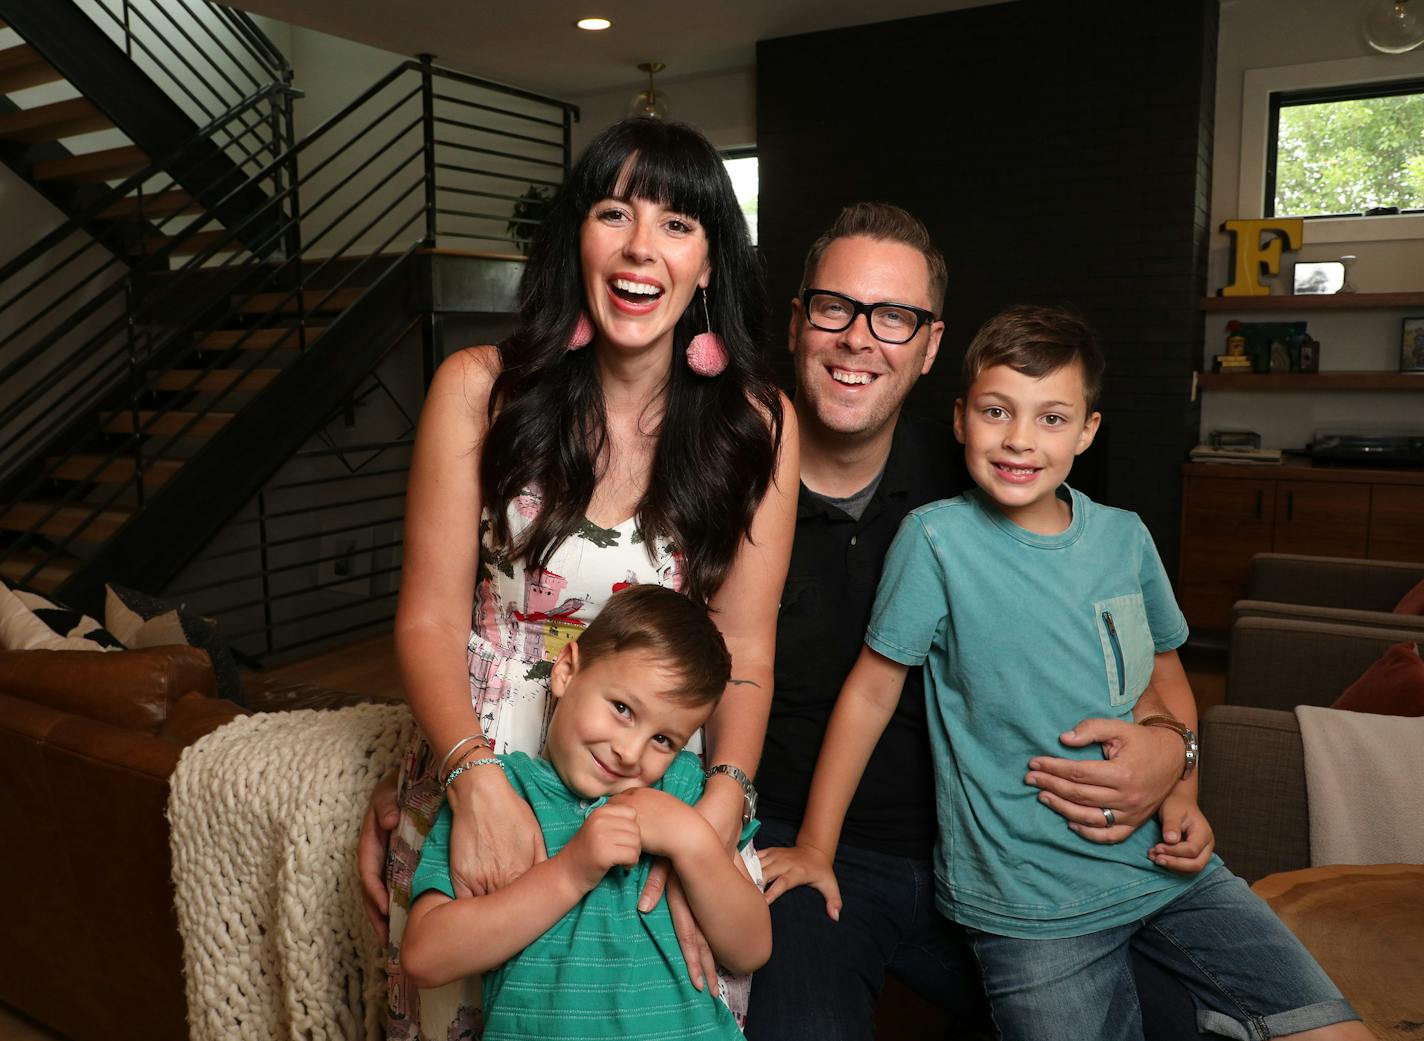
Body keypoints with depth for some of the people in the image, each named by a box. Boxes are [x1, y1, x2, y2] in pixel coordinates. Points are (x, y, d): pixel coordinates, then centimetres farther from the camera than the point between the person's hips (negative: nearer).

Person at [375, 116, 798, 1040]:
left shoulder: (756, 425, -6)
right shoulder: (480, 388, -8)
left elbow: (746, 648, -7)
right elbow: (430, 618, -7)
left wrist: (721, 808, -21)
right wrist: (478, 779, -21)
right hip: (481, 786, 0)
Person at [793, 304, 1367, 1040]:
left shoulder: (1125, 537, 1)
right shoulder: (936, 538, -13)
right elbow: (871, 691, -8)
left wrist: (1183, 796, 1)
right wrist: (813, 848, -7)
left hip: (1163, 866, 5)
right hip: (1027, 897, -4)